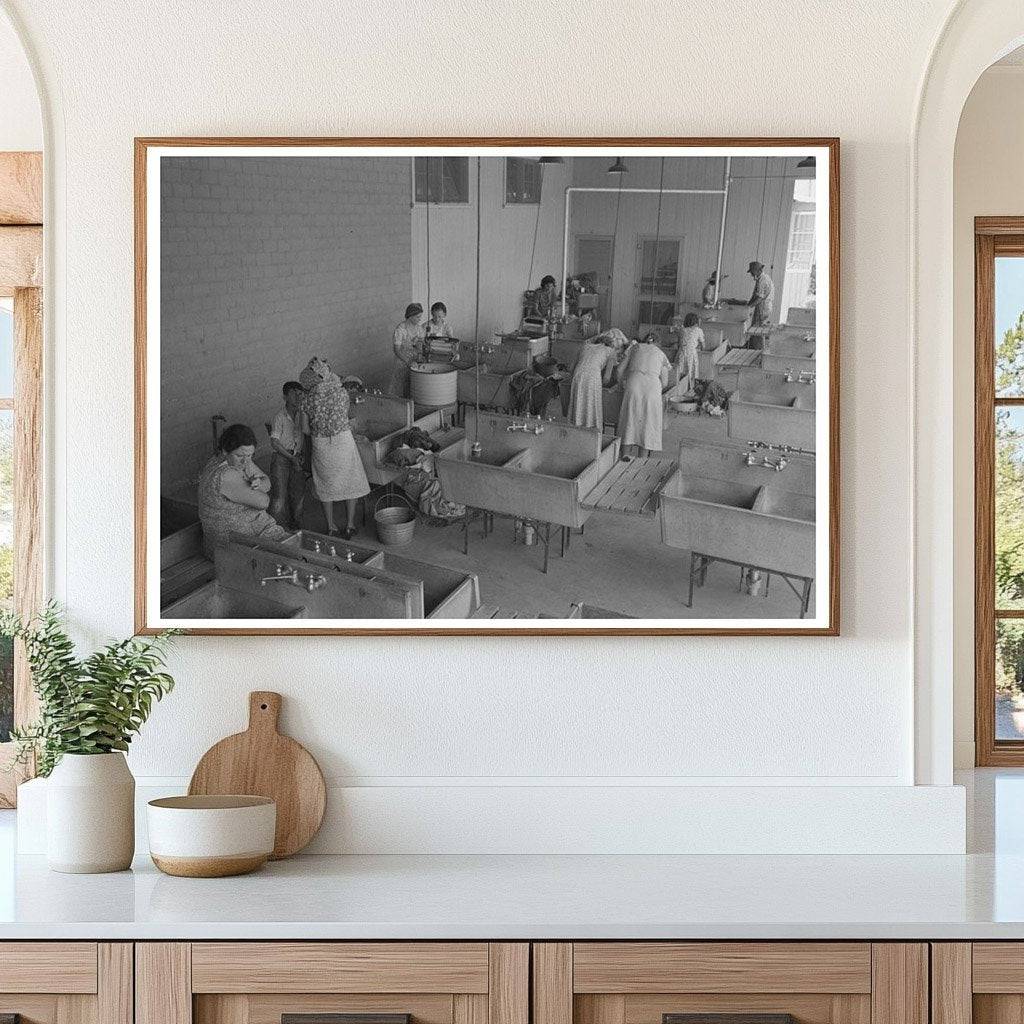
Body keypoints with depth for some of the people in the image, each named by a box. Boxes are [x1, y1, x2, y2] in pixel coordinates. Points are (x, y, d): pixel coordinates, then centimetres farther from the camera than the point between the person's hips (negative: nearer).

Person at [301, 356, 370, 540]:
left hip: (320, 446, 1)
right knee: (351, 483, 16)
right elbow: (345, 416, 5)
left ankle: (331, 528, 23)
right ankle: (349, 526, 17)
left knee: (326, 485, 18)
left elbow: (306, 429, -2)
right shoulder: (342, 392, -10)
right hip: (343, 441, -1)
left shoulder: (309, 399, -9)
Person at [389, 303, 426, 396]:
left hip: (417, 364, 4)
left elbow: (422, 345, 11)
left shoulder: (421, 328, 4)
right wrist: (409, 362, -23)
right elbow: (397, 350, -13)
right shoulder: (400, 329, -13)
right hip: (403, 364, -4)